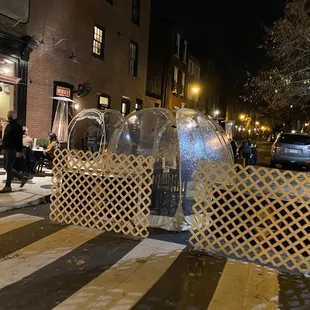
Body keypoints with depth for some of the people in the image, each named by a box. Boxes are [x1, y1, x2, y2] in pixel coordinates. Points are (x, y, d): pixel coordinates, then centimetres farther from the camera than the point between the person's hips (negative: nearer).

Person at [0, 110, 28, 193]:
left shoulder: (17, 127, -10)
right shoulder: (8, 126, 18)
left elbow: (19, 140, -16)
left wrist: (19, 151, -22)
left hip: (12, 150, -9)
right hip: (7, 149, 10)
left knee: (8, 168, -7)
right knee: (7, 168, 12)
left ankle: (7, 186, 1)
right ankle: (22, 178, 22)